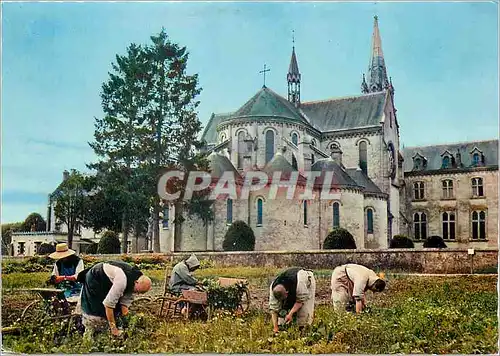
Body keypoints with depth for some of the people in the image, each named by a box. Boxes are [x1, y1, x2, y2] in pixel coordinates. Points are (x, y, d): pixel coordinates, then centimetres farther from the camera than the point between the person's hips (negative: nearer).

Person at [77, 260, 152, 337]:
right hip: (94, 280, -8)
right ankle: (89, 336, 1)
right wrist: (113, 328, -32)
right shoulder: (122, 281, -42)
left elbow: (126, 300, -4)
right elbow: (108, 304, -39)